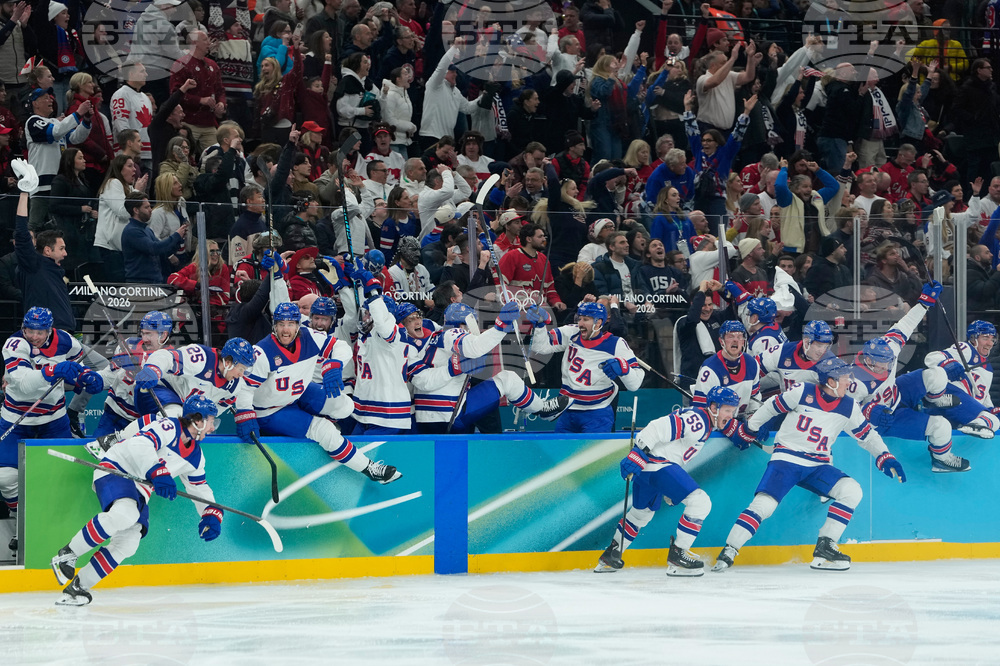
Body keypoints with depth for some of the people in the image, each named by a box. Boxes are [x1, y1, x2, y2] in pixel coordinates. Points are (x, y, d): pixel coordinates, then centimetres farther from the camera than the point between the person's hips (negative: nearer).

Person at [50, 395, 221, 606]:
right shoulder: (168, 428, -16)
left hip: (138, 490, 9)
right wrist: (157, 472, -46)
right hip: (115, 470, -9)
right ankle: (67, 555, -23)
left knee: (128, 543, -9)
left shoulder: (196, 457, 11)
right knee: (124, 513, -37)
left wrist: (212, 514, 7)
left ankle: (78, 586, -1)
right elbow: (140, 446, -33)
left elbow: (200, 488, 23)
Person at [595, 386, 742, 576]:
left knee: (642, 513, 29)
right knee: (700, 502, -16)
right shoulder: (697, 420, -16)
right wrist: (638, 453, -32)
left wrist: (670, 490, 32)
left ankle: (610, 556, 42)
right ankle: (677, 555, -13)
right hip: (655, 462, -11)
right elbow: (660, 427, -25)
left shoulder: (705, 424, 17)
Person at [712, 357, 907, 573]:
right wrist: (753, 427, 13)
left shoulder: (848, 408, 2)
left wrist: (885, 457, 2)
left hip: (817, 466, 5)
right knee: (763, 504, -23)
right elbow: (772, 406, 3)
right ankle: (727, 553, -16)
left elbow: (867, 435, 13)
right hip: (786, 459, -5)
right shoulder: (802, 392, -10)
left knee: (852, 491, -16)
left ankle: (824, 547, -11)